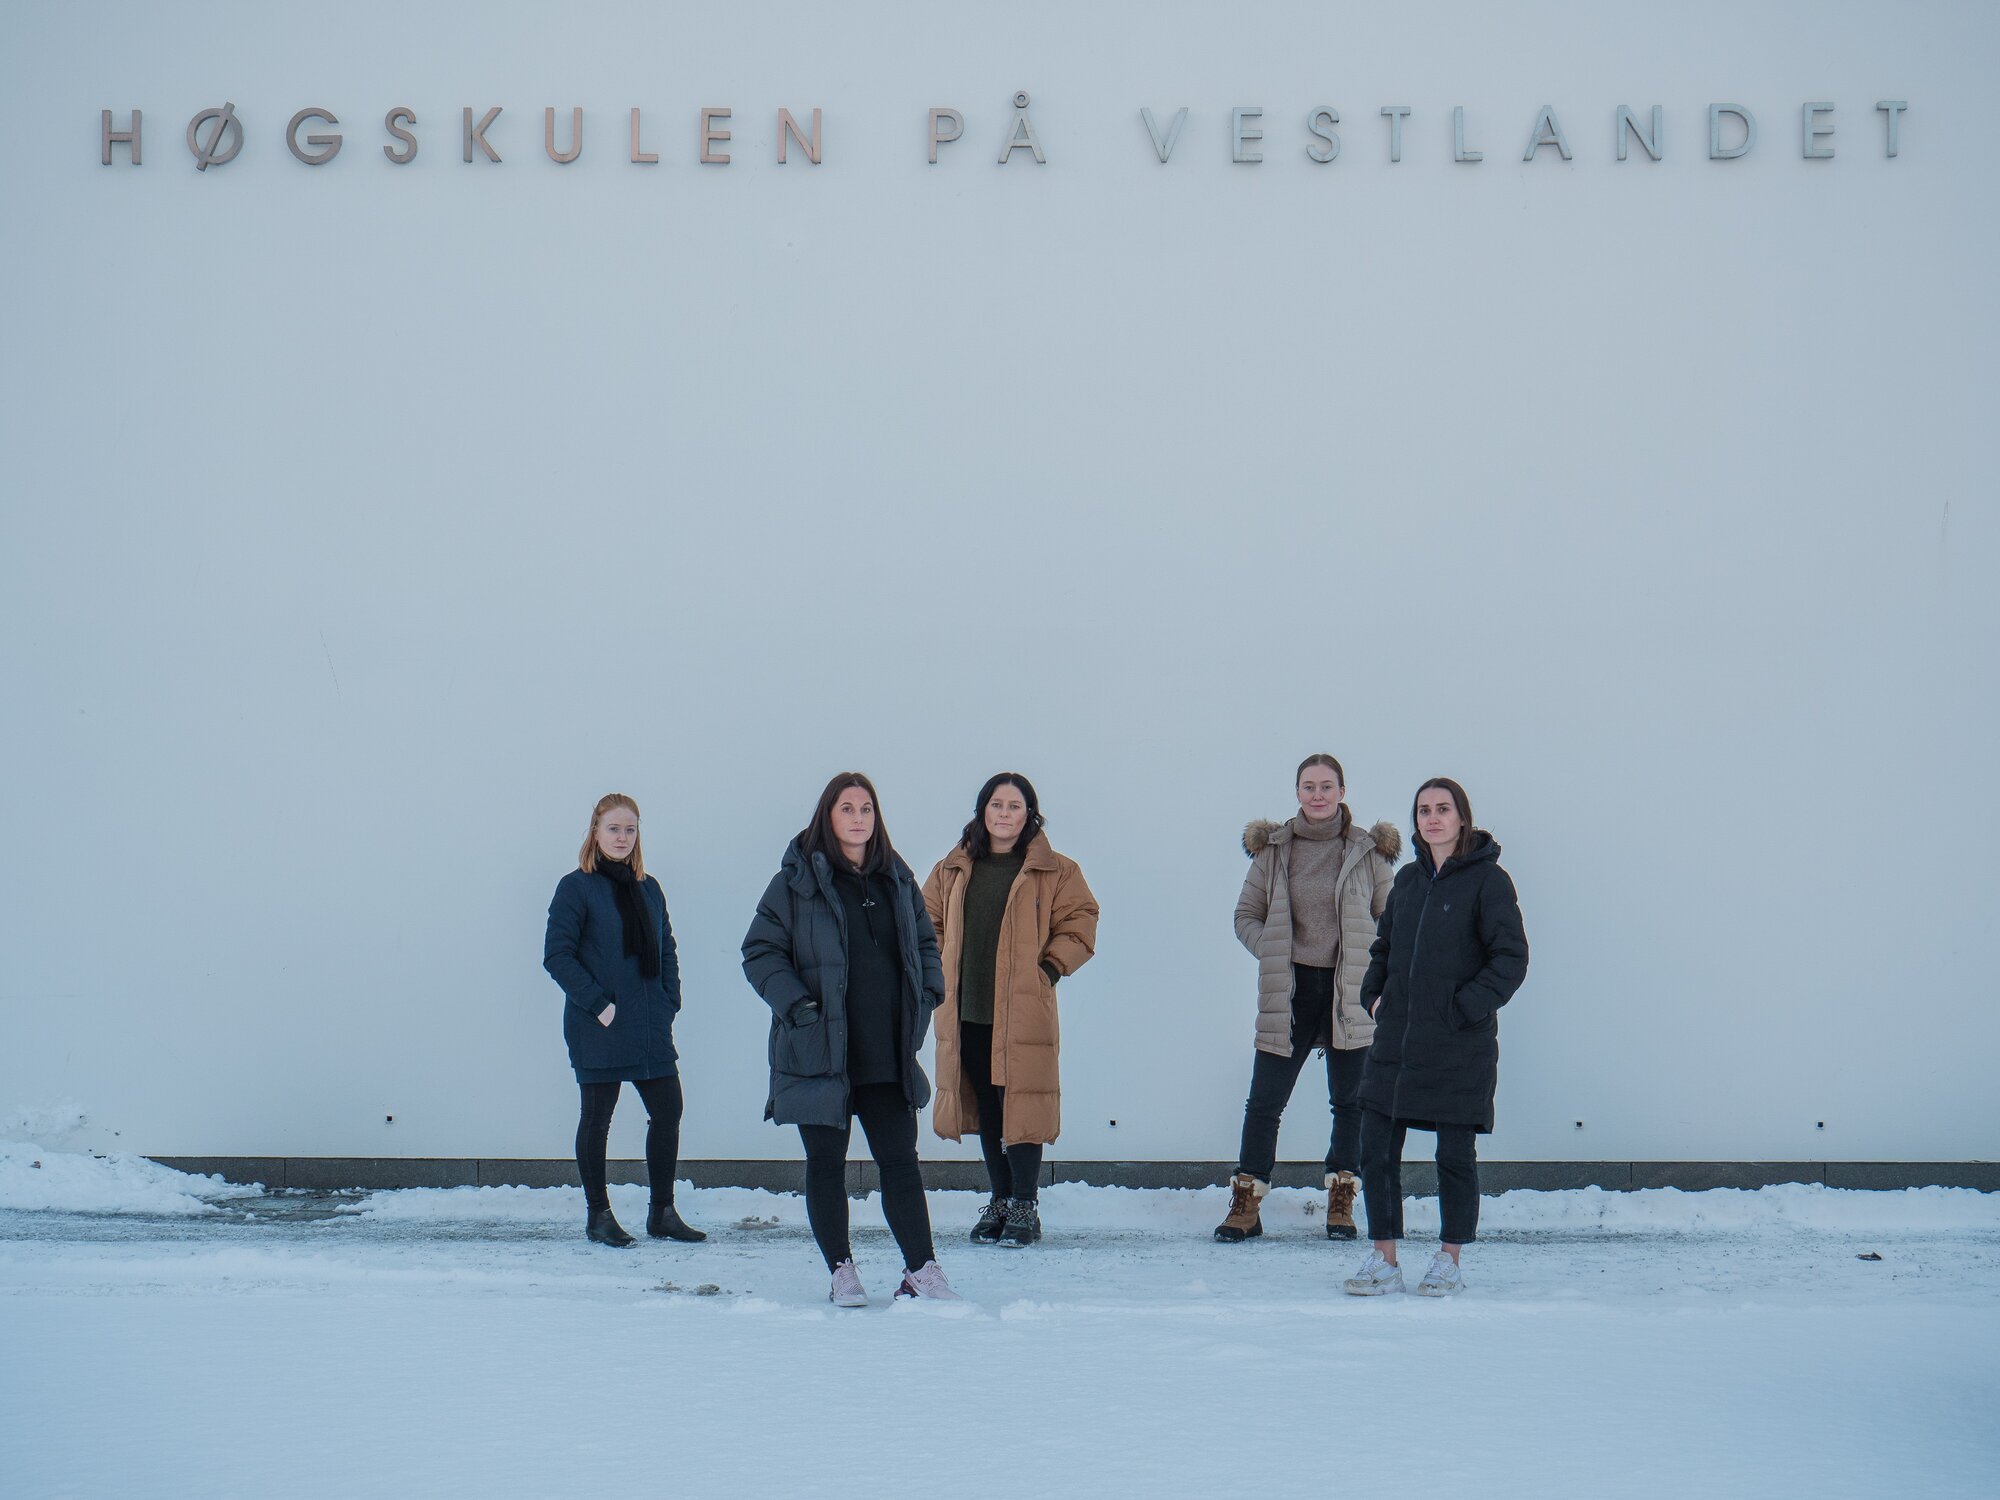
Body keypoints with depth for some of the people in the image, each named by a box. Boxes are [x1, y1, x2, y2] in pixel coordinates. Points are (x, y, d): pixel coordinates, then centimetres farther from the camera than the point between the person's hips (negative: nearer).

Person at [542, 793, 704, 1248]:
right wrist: (598, 1005, -17)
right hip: (598, 1029, -6)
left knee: (667, 1112, 5)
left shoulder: (648, 889, 13)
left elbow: (666, 951, 19)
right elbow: (557, 955, -11)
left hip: (650, 1027, 6)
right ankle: (598, 1215, 14)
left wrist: (670, 1002, 5)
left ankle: (662, 1213, 16)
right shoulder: (576, 887, -6)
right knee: (597, 1118, 4)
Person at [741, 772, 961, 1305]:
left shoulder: (897, 880, 12)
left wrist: (928, 991, 6)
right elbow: (760, 952, -4)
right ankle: (842, 1273, 14)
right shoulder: (795, 882, -3)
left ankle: (921, 1271, 10)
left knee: (901, 1161, 5)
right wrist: (795, 1005, -15)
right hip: (821, 1053, -3)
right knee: (826, 1163, 4)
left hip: (889, 1056, 4)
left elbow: (925, 940, 23)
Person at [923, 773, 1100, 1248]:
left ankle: (1025, 1206, 1)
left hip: (1023, 1012, -4)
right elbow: (928, 921, 22)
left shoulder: (1054, 872, -1)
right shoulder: (954, 869, 11)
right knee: (986, 1109, 10)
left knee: (1020, 1105, -7)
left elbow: (1080, 924, 3)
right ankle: (999, 1201, 20)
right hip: (967, 1011, 4)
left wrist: (1050, 968, -6)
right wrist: (941, 971, 11)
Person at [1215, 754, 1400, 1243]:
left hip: (1351, 993, 0)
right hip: (1289, 991, 0)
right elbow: (1246, 915, 10)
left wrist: (1368, 962, -9)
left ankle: (1341, 1203, 18)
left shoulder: (1368, 852, 1)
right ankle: (1246, 1204, 6)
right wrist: (1272, 951, -6)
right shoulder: (1273, 850, 4)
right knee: (1264, 1101, -1)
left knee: (1350, 1102, 6)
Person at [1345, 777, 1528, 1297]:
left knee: (1455, 1155, 3)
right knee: (1376, 1147, 1)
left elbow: (1511, 958, -8)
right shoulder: (1408, 879, 13)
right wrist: (1374, 994, 7)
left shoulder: (1487, 880, -5)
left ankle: (1449, 1260, 17)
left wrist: (1467, 1006, -16)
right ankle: (1384, 1261, 11)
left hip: (1459, 1044, -5)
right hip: (1396, 1039, 5)